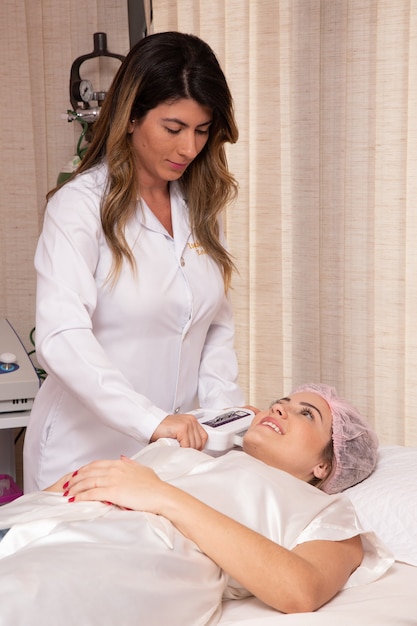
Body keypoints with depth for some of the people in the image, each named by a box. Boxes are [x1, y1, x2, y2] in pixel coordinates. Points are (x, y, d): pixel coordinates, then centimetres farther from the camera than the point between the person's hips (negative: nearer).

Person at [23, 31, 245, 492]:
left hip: (179, 447, 5)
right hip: (88, 451, -5)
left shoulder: (201, 206, 8)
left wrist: (225, 409, -6)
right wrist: (151, 419, -33)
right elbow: (61, 337, -24)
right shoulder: (80, 205, -12)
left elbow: (217, 326, 10)